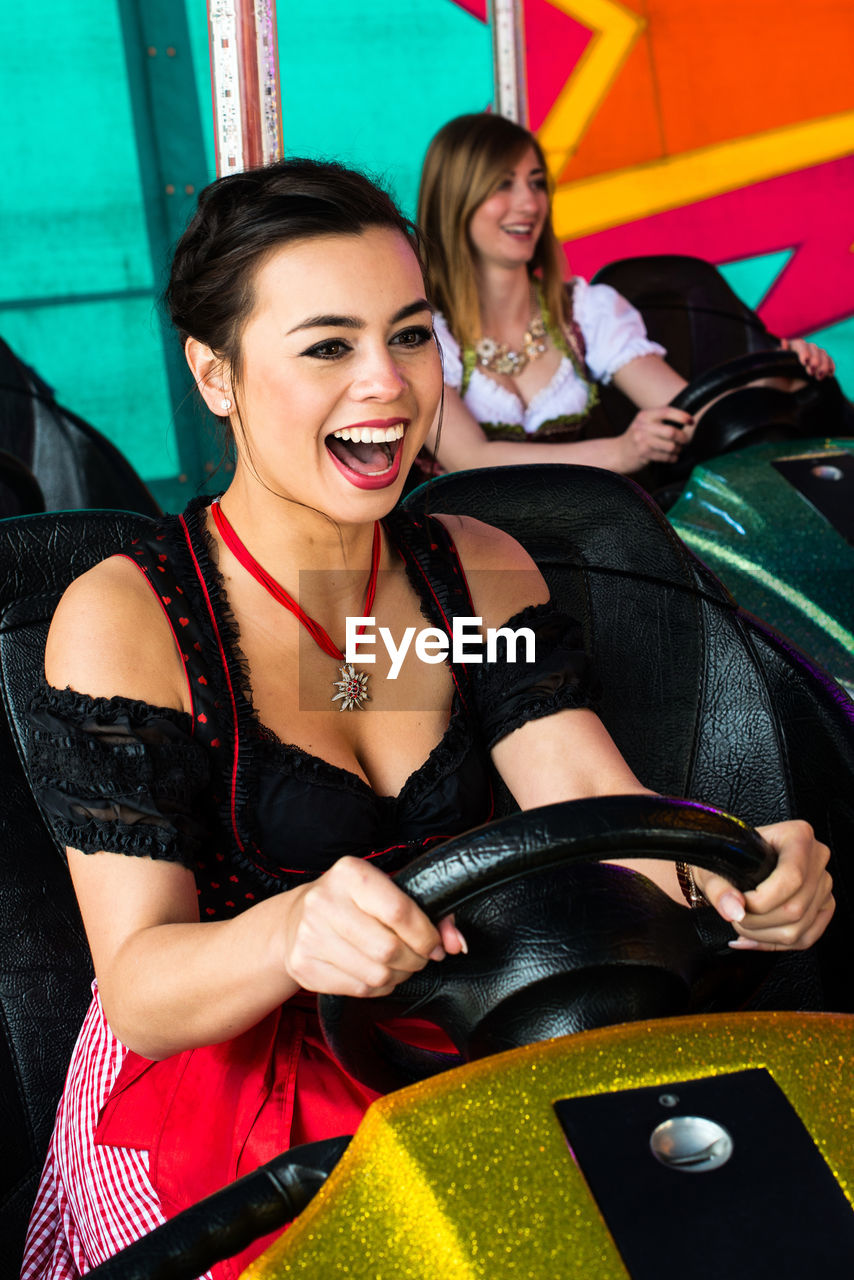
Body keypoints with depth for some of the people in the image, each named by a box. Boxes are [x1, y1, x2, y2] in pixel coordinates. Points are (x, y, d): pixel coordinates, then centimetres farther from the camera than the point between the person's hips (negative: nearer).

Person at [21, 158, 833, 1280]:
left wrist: (733, 869, -33)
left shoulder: (481, 569, 3)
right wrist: (290, 936, -41)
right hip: (211, 1094, -4)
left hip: (449, 1057, 4)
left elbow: (595, 800, -10)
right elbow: (138, 992, -19)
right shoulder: (121, 618, -14)